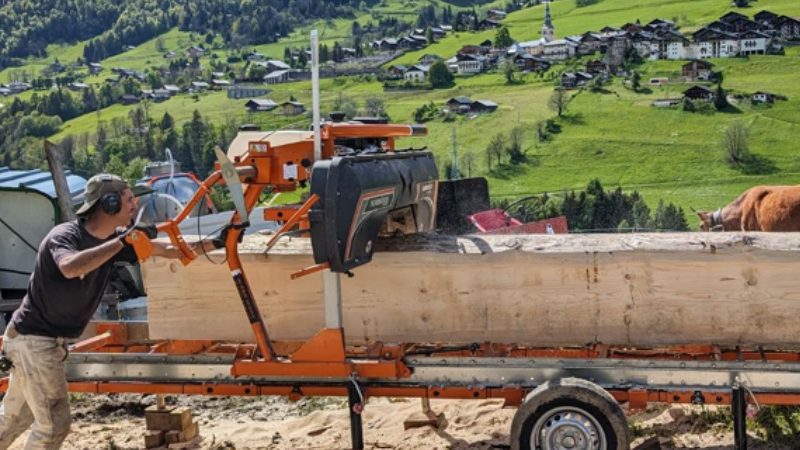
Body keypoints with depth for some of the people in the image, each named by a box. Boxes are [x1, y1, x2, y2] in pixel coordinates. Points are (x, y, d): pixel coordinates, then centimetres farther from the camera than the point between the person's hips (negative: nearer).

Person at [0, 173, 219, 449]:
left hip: (52, 341, 8)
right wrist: (122, 242, -41)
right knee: (55, 423, -6)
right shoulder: (64, 235, -22)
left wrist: (213, 242, -2)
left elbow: (169, 250, 6)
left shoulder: (114, 240, 0)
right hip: (34, 339, -8)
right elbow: (70, 267, -45)